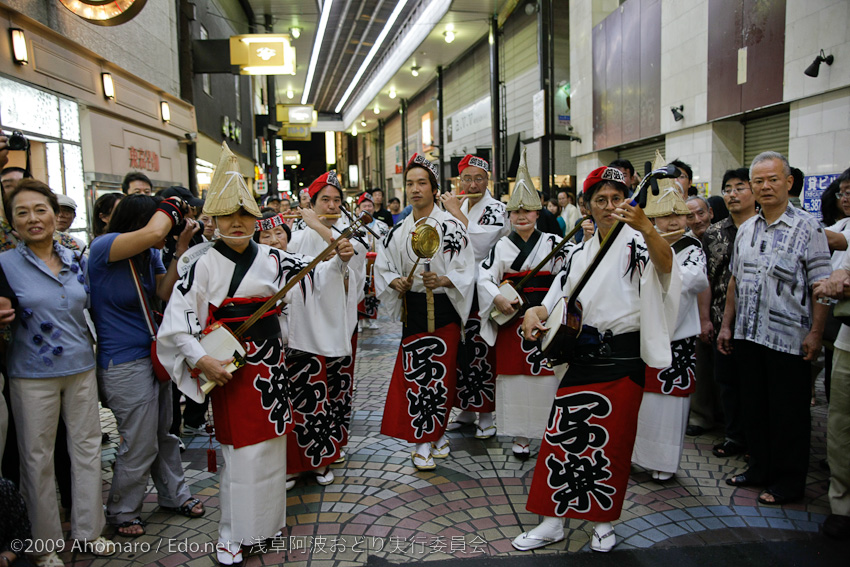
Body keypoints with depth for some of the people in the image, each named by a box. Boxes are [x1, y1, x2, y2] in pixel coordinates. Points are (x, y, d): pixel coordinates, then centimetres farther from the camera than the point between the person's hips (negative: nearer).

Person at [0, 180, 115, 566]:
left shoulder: (76, 260, 6)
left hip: (81, 367, 4)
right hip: (32, 374, -3)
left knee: (87, 447, 11)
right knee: (38, 457, 7)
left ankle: (88, 530, 28)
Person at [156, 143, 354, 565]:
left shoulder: (272, 259, 4)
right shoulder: (204, 266, -7)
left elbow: (314, 277, 9)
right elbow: (175, 322, -9)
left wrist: (338, 261, -9)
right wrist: (201, 360, -17)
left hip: (270, 363, 4)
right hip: (230, 367, -4)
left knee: (270, 443, 15)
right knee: (240, 450, 1)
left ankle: (267, 518, 35)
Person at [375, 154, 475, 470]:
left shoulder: (451, 227, -5)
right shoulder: (399, 231, 9)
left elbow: (466, 272, -7)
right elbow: (383, 268, 14)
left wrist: (443, 280, -25)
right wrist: (395, 281, -7)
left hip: (444, 308, -3)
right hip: (413, 308, 3)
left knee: (442, 372, 3)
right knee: (414, 372, 2)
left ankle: (437, 432, 25)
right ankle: (422, 442, 16)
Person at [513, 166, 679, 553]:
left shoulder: (634, 242, -6)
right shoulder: (580, 252, 12)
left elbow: (664, 264, -29)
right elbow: (559, 299, 14)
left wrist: (645, 227, -46)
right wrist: (536, 311, -7)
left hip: (623, 358, -4)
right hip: (582, 356, 5)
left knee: (611, 443, 6)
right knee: (560, 436, 4)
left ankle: (603, 523, 28)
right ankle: (553, 522, 19)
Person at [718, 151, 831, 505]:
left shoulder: (808, 228, -6)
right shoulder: (746, 230, 11)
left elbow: (821, 285, -10)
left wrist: (815, 333, -15)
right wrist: (727, 324, 13)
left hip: (788, 339, -6)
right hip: (748, 334, 6)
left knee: (789, 413, 4)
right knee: (754, 406, 14)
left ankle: (789, 480, 19)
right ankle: (760, 468, 30)